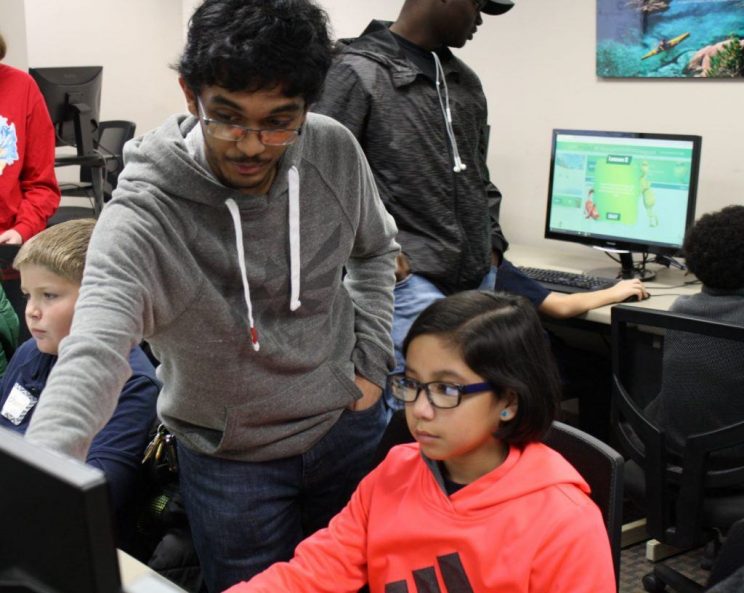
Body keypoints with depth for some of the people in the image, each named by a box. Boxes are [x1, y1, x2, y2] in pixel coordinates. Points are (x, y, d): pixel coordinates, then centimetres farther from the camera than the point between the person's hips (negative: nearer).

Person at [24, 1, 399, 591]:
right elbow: (91, 358, -40)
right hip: (232, 460, -3)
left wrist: (372, 360, 0)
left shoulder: (335, 151, -14)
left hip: (348, 425, 4)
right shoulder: (143, 218, -28)